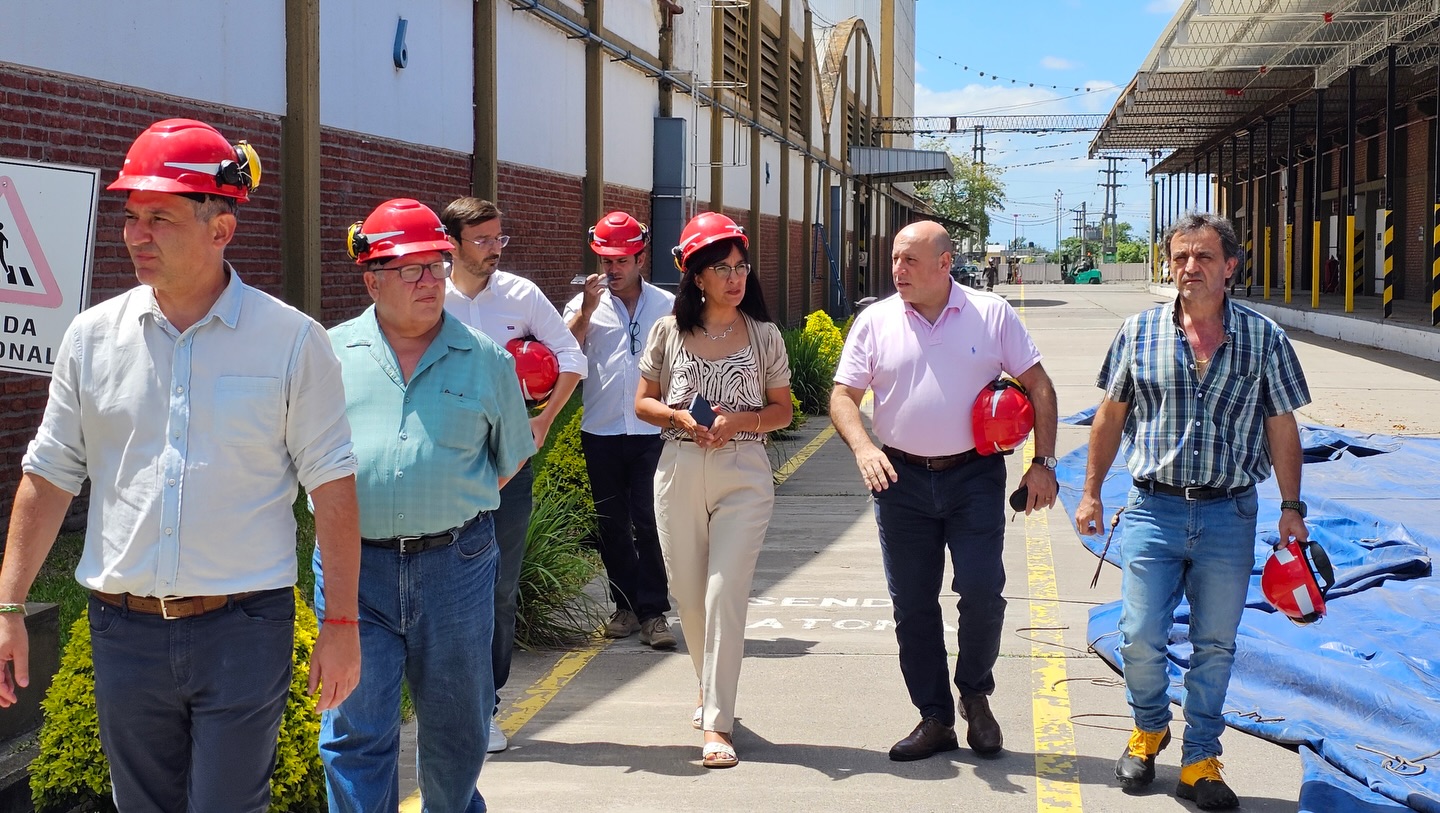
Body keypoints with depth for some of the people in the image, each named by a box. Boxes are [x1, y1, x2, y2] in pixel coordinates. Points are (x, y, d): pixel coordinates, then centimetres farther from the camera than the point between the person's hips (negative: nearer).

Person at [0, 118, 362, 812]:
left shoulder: (292, 340, -4)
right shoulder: (94, 335, 4)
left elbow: (332, 488, -2)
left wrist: (341, 624, -4)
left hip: (244, 628, -3)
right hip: (124, 630, 3)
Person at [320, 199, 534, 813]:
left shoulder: (486, 359, 4)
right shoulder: (333, 353, 4)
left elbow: (511, 455, 14)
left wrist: (460, 510, 9)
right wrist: (348, 509, 7)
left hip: (455, 563, 1)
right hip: (355, 565, -1)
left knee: (457, 726, 15)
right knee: (356, 730, 0)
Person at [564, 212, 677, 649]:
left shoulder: (667, 306, 7)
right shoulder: (586, 304, 6)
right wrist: (586, 311, -16)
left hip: (652, 433, -1)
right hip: (602, 432, 2)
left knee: (649, 523, -6)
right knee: (612, 525, 9)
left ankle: (654, 611, -1)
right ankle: (627, 605, 20)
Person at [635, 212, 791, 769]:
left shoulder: (764, 336, 2)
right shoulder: (669, 332, 3)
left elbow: (783, 411, 6)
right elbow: (643, 403, 9)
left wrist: (739, 419, -13)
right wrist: (679, 417, -12)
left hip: (743, 477, -2)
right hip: (679, 473, 2)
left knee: (725, 594, -11)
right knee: (688, 593, 9)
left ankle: (717, 723, -7)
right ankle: (713, 691, 33)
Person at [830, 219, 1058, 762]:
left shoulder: (991, 314, -1)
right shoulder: (875, 322, 2)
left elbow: (1037, 385, 3)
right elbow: (843, 395, 2)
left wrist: (1043, 463, -4)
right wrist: (863, 448, -17)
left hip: (975, 476, -2)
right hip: (901, 478, 2)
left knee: (982, 591, -8)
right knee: (912, 605, 5)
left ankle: (975, 695, 19)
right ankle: (935, 720, 19)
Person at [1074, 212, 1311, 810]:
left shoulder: (1263, 338, 1)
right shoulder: (1139, 332, 1)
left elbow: (1282, 427, 6)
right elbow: (1111, 417, 9)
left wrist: (1291, 507, 3)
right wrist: (1091, 493, 8)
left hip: (1230, 518, 0)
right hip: (1154, 510, 0)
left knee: (1215, 646, 8)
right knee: (1141, 638, 0)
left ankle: (1200, 762, 21)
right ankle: (1149, 728, 29)